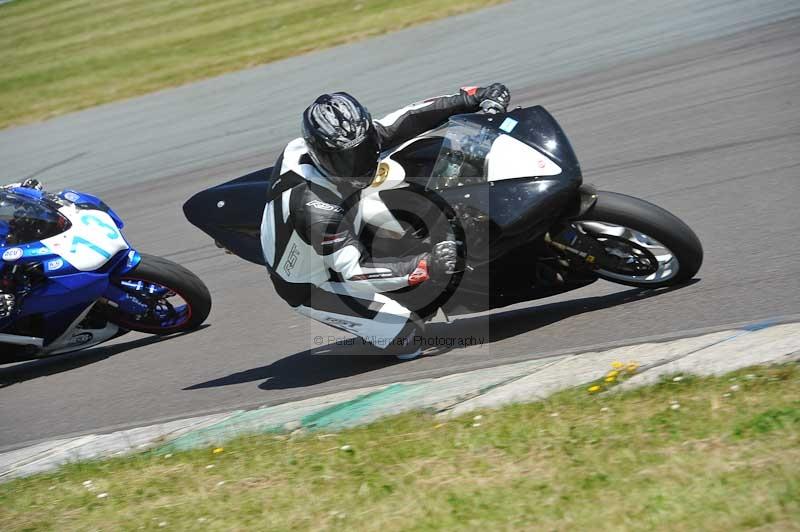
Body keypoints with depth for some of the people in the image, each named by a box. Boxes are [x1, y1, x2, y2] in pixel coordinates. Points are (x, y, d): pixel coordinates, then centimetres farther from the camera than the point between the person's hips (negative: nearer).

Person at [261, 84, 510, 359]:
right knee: (410, 336, -14)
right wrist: (424, 268, -44)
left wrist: (472, 99, -16)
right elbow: (352, 272, -35)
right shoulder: (315, 206, -40)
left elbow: (397, 125, -13)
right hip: (312, 287, -8)